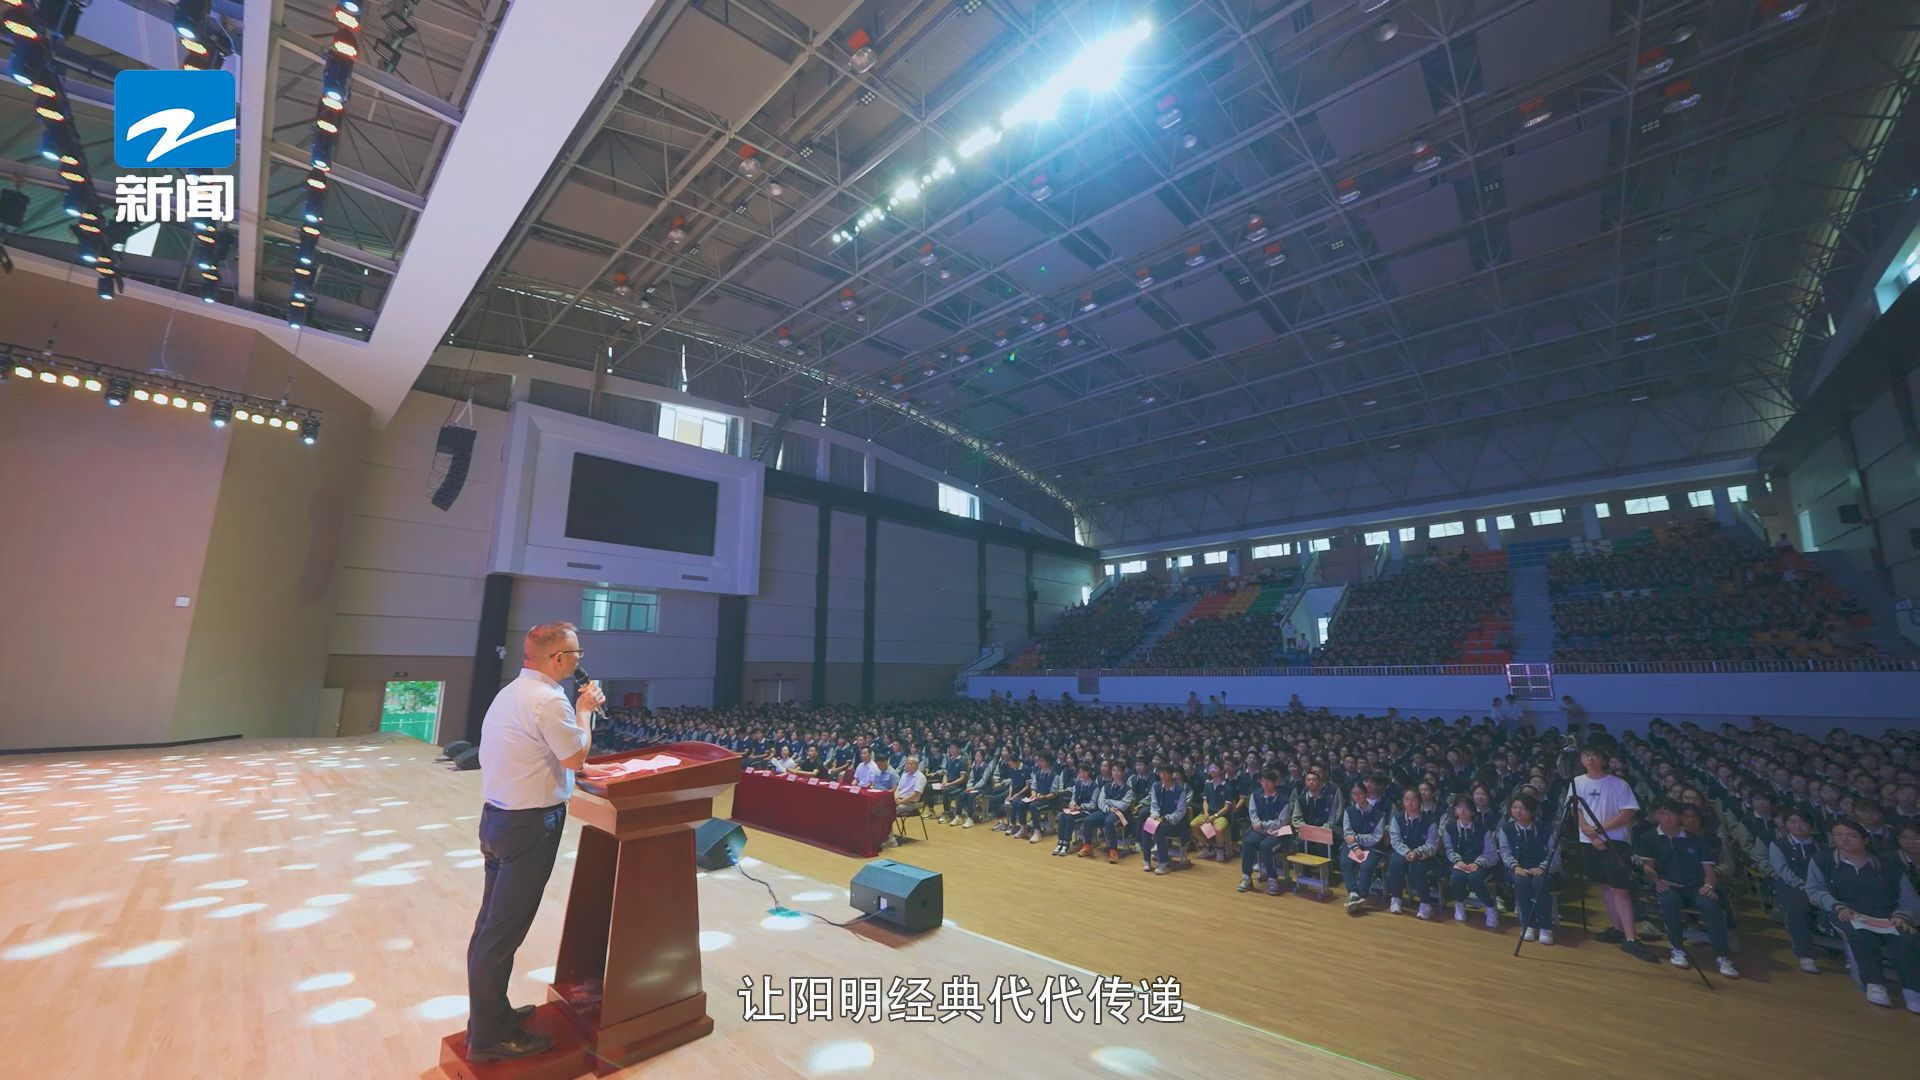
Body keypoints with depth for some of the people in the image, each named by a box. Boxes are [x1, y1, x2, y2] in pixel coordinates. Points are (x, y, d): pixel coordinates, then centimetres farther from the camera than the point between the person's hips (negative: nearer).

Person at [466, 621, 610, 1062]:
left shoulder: (510, 693, 10)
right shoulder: (548, 699, -23)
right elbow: (576, 756, -15)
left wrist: (577, 768, 16)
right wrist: (584, 710, -5)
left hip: (497, 817, 10)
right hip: (528, 826, -10)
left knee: (492, 923, 19)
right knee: (504, 930, 2)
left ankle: (490, 1015, 34)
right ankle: (490, 1037, 16)